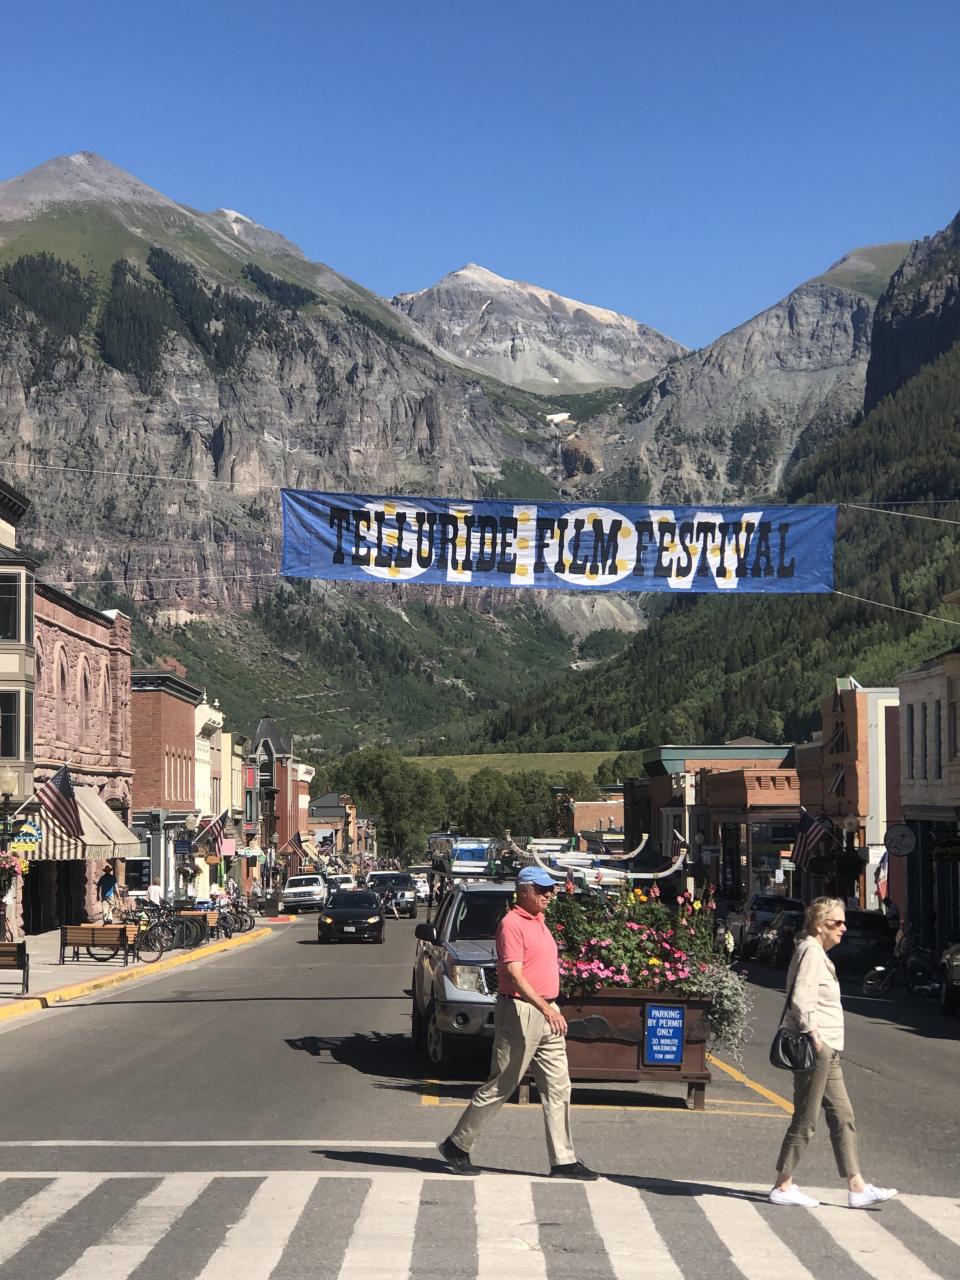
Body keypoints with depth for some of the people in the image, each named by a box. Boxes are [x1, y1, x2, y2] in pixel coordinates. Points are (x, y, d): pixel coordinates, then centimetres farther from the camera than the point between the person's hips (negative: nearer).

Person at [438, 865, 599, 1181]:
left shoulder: (538, 921, 16)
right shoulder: (511, 924, -13)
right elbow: (515, 975, -22)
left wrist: (552, 1009, 20)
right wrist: (546, 1009, -29)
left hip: (546, 1013, 9)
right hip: (520, 1012, -9)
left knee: (558, 1086, 6)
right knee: (501, 1087, -1)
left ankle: (563, 1160, 8)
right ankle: (457, 1145, 12)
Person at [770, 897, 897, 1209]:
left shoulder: (819, 953, 18)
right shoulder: (810, 951, -13)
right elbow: (801, 1000, -22)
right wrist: (814, 1036, -21)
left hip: (826, 1051, 10)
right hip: (815, 1048, -10)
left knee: (843, 1118, 9)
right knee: (805, 1121, -4)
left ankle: (857, 1188, 11)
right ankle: (783, 1186, 4)